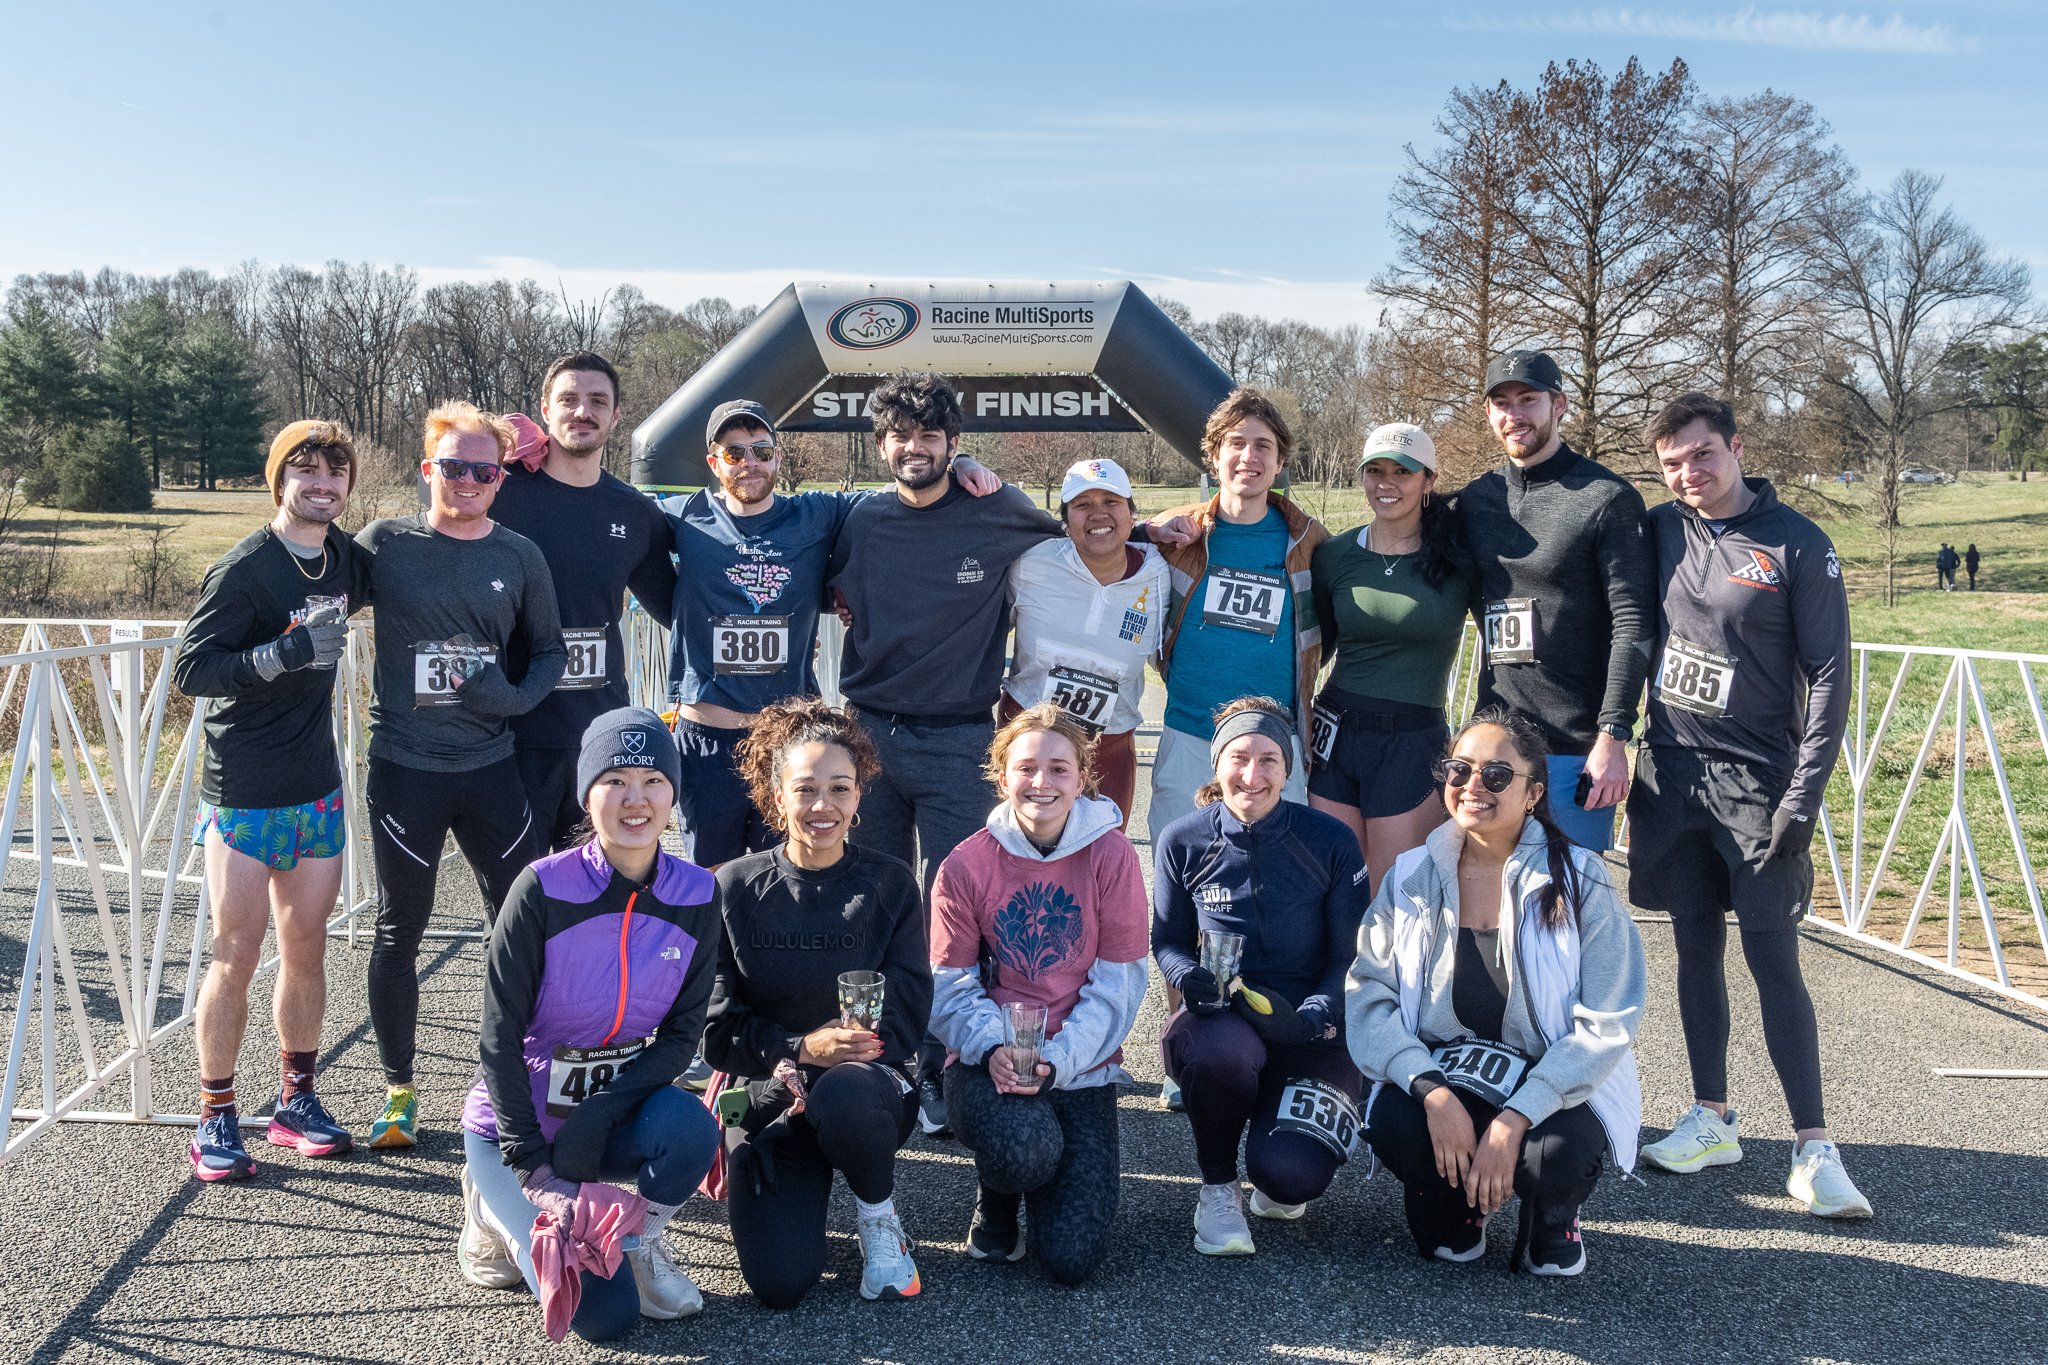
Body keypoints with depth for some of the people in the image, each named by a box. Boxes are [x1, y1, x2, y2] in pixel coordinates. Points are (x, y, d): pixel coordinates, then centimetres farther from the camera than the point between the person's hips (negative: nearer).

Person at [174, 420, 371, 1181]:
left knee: (306, 952, 11)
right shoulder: (244, 569, -13)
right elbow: (189, 670, -17)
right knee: (235, 959, 0)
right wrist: (287, 651, -29)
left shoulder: (349, 560, 5)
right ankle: (216, 1118, 13)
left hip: (318, 790, 6)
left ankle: (297, 1102, 24)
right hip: (244, 795, -6)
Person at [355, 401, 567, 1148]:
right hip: (403, 769, -1)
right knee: (399, 932, 9)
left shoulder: (519, 557, 3)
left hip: (492, 766, 2)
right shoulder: (383, 544, -2)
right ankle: (398, 1090, 25)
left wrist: (515, 696, -8)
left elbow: (550, 651, 10)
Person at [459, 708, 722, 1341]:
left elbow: (683, 1031, -5)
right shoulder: (544, 888, -20)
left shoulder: (695, 895, -9)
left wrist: (600, 1112, -20)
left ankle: (639, 1241, 0)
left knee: (690, 1126, -32)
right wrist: (534, 1169, -20)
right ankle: (498, 1206, 12)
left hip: (614, 1106, 3)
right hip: (517, 1120, -3)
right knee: (603, 1312, -17)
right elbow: (499, 1036, -16)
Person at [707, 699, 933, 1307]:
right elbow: (717, 1028, -4)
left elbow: (907, 1015, -4)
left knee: (842, 1097, -40)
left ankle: (878, 1212, -5)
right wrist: (801, 1048, -20)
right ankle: (799, 1190, 18)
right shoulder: (735, 891, -3)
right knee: (779, 1284, -19)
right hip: (771, 1098, 1)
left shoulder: (889, 885, -2)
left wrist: (848, 1053, -22)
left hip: (869, 1083, 0)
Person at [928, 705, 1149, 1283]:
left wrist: (1058, 1059, -18)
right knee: (1026, 1150, -35)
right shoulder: (966, 866, -5)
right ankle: (995, 1201, 6)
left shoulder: (1111, 856, -6)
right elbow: (951, 988, -1)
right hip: (990, 1057, 0)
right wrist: (992, 1048, -21)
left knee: (1072, 1258, -10)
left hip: (1081, 1065, 1)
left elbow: (1118, 985, -5)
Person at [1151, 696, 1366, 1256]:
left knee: (1292, 1176, -27)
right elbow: (1168, 941, 8)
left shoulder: (1330, 842, -6)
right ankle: (1217, 1188, -7)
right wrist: (1189, 976, -16)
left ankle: (1277, 1180, 16)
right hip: (1221, 1019, 1)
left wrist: (1312, 1017, -23)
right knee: (1219, 1049, -39)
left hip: (1309, 1028, -1)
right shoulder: (1183, 841, -2)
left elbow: (1351, 958, -4)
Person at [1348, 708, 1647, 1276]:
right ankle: (1458, 1200, 8)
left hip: (1554, 1086, -1)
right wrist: (1433, 1092, -24)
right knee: (1391, 1126, -30)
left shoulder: (1579, 882, -8)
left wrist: (1514, 1120, -24)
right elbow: (1368, 996, -7)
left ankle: (1551, 1219, 7)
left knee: (1555, 1154, -33)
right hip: (1439, 1077, 2)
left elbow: (1607, 1026, -14)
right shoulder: (1412, 877, -1)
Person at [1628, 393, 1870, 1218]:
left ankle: (1813, 1148, 3)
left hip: (1754, 780, -4)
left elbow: (1828, 676, -7)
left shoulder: (1797, 546, -7)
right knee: (1696, 948, 11)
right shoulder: (1659, 532, 5)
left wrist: (1804, 795, -13)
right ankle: (1712, 1120, 22)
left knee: (1774, 963, -4)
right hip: (1670, 774, 4)